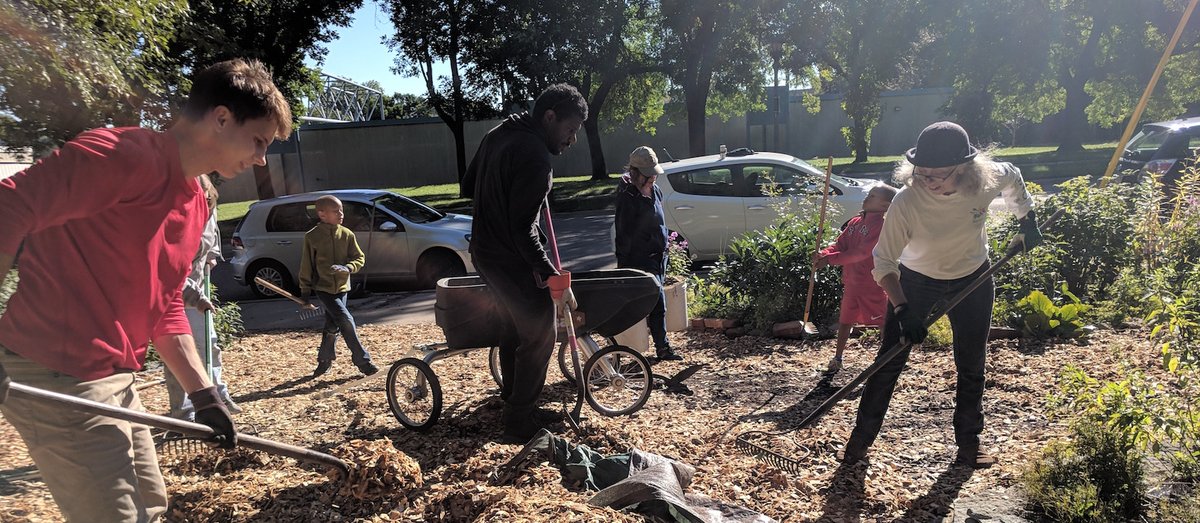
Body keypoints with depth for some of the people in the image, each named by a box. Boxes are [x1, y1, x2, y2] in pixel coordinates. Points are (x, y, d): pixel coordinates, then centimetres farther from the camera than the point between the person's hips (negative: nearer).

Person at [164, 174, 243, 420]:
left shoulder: (209, 210, -4)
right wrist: (196, 298, -33)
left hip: (196, 288, 7)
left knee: (209, 344, 16)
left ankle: (219, 396, 31)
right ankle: (182, 413, 4)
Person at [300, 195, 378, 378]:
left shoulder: (347, 234, -1)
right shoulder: (312, 237, -8)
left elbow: (359, 258, 3)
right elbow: (306, 265, -2)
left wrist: (348, 268, -17)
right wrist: (304, 291, 0)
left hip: (341, 287, 4)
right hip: (322, 287, -3)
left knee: (332, 326, 12)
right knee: (347, 321, -14)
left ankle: (324, 360, 33)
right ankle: (362, 361, -5)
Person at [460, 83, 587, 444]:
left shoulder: (497, 135, 6)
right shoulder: (536, 157, -24)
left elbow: (467, 188, 16)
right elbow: (522, 229, -27)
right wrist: (549, 273, -21)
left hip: (484, 251, 10)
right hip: (511, 260, -10)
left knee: (513, 327, 24)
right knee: (538, 337, 1)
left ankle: (512, 399, 41)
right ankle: (519, 423, 9)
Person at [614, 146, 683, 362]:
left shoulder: (655, 191, 9)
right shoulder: (628, 198, -16)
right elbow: (623, 234, -16)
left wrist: (664, 251, 20)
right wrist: (623, 266, -16)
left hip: (658, 256, 8)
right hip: (641, 259, -8)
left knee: (655, 303, 13)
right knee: (658, 303, -8)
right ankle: (662, 348, 1)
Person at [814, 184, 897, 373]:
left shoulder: (881, 225, -16)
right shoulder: (855, 222, 9)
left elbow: (861, 252, -24)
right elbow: (840, 244, 3)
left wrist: (830, 260, -27)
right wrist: (823, 254, -18)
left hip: (872, 284, -8)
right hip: (851, 281, 8)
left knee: (883, 321, 3)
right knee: (845, 320, 16)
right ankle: (837, 359, 28)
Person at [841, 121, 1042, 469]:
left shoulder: (988, 180, -21)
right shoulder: (906, 202, -31)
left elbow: (1013, 179, 6)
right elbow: (884, 263, -26)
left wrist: (1027, 218, 9)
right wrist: (902, 310, -35)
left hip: (974, 282, 3)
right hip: (915, 282, -3)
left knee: (971, 368, 10)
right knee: (889, 362, -2)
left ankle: (969, 446, 28)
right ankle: (860, 439, 13)